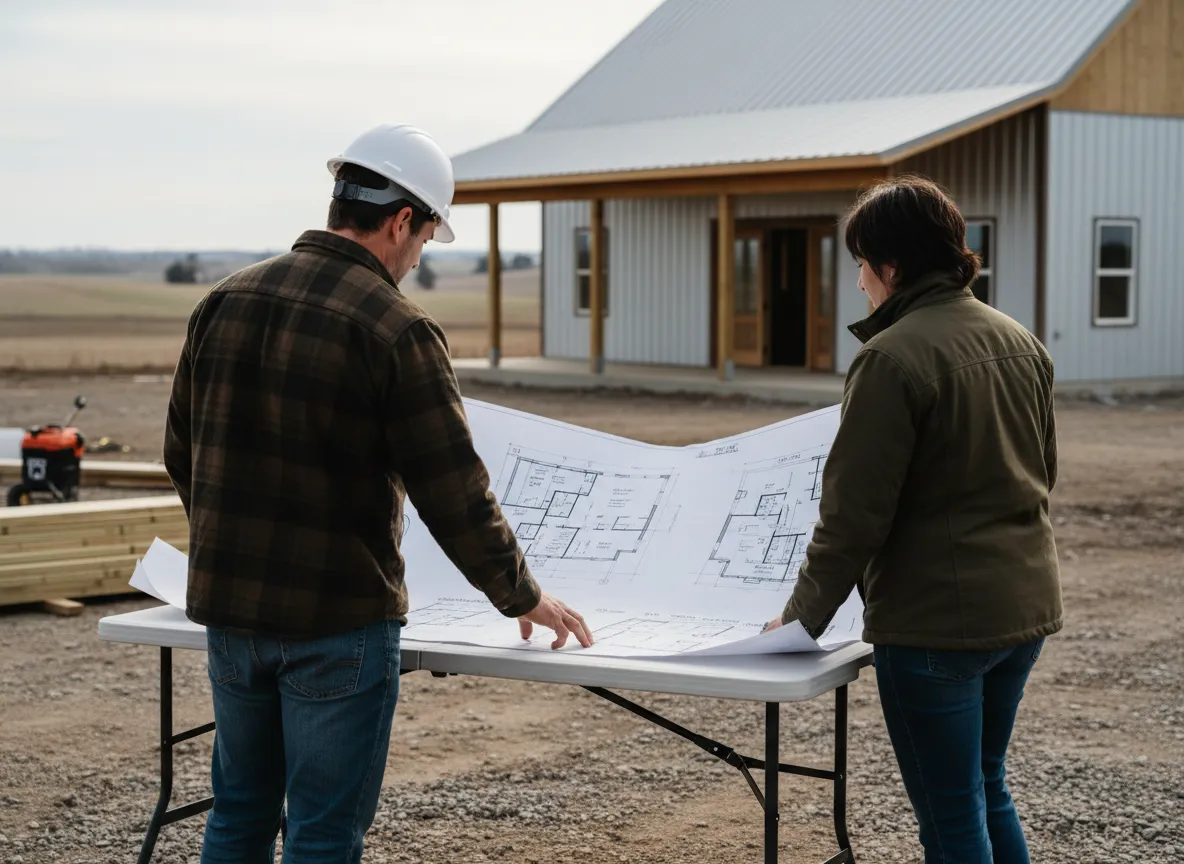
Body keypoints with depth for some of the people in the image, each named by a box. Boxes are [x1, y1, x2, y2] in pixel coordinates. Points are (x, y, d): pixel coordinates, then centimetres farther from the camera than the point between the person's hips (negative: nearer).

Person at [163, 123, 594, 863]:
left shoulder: (226, 302, 3)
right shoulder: (398, 330, -16)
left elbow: (183, 454, 13)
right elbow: (455, 495, -14)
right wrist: (523, 598, 2)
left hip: (230, 607, 6)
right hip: (339, 619, -6)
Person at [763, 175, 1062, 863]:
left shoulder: (892, 357, -18)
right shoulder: (1022, 342, 7)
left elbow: (855, 511, -18)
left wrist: (802, 618, -8)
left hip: (935, 618, -8)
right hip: (1027, 604, 8)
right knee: (988, 788, 23)